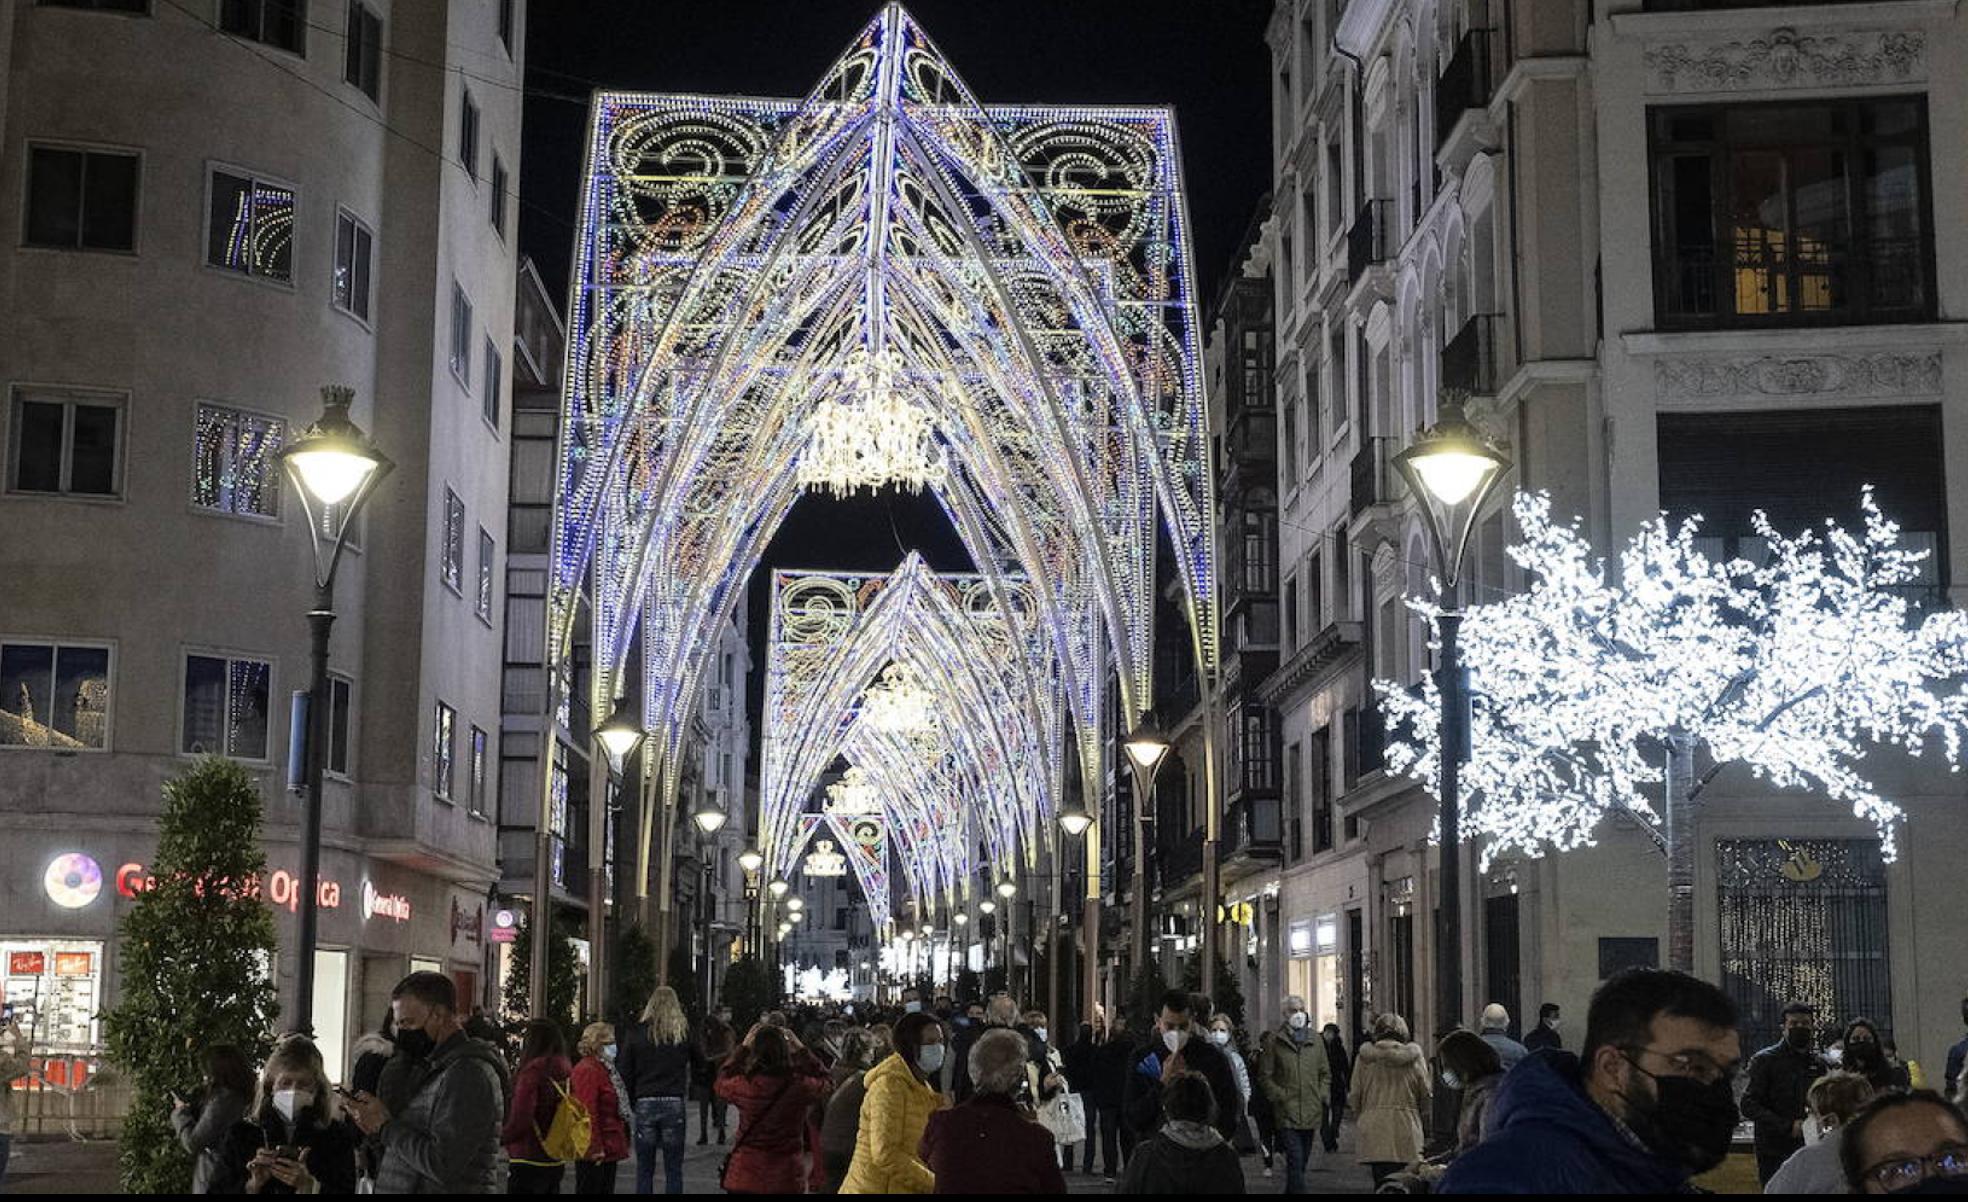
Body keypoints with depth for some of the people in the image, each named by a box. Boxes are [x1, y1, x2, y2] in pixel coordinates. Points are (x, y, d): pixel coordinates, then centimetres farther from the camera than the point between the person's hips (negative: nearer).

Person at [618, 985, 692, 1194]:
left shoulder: (636, 1032, 2)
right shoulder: (685, 1032, 1)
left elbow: (624, 1072, 3)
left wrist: (632, 1102, 11)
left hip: (645, 1104, 1)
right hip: (674, 1104, 0)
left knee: (644, 1171, 7)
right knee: (673, 1170, 5)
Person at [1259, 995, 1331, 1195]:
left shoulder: (1316, 1041, 10)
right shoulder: (1276, 1042, -1)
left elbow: (1326, 1073, 17)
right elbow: (1266, 1077, 2)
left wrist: (1322, 1095, 4)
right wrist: (1280, 1096, -8)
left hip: (1311, 1113, 4)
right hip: (1287, 1113, -4)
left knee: (1301, 1162, 14)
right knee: (1295, 1161, -13)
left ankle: (1291, 1190, 29)